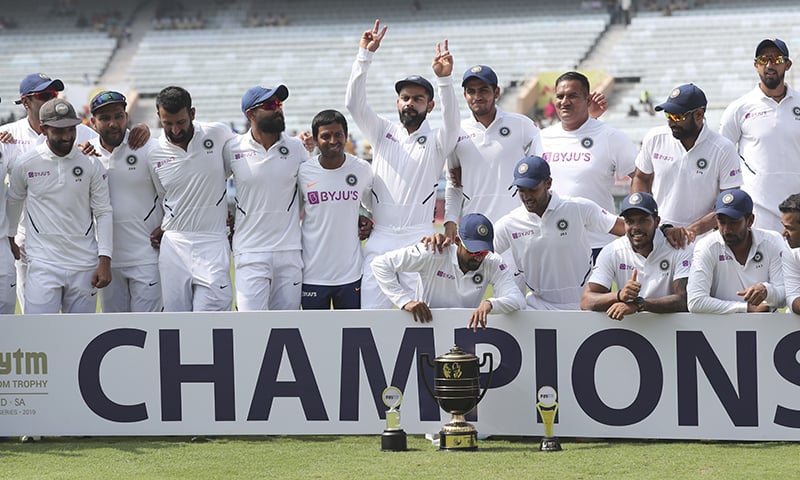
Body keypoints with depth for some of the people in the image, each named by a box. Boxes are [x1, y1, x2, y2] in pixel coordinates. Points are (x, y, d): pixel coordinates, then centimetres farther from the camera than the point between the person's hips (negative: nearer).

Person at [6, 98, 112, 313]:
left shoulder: (91, 164, 2)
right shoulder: (25, 164, 0)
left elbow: (103, 213, 5)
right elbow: (13, 202, 17)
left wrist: (104, 261, -2)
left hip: (84, 266, 2)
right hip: (43, 263, -1)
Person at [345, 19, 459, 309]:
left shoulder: (436, 143, 7)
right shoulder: (383, 133, 14)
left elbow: (451, 121, -15)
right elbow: (354, 103, 2)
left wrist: (444, 79, -31)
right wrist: (365, 54, -9)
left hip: (419, 241, -2)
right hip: (380, 239, 2)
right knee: (371, 312, -4)